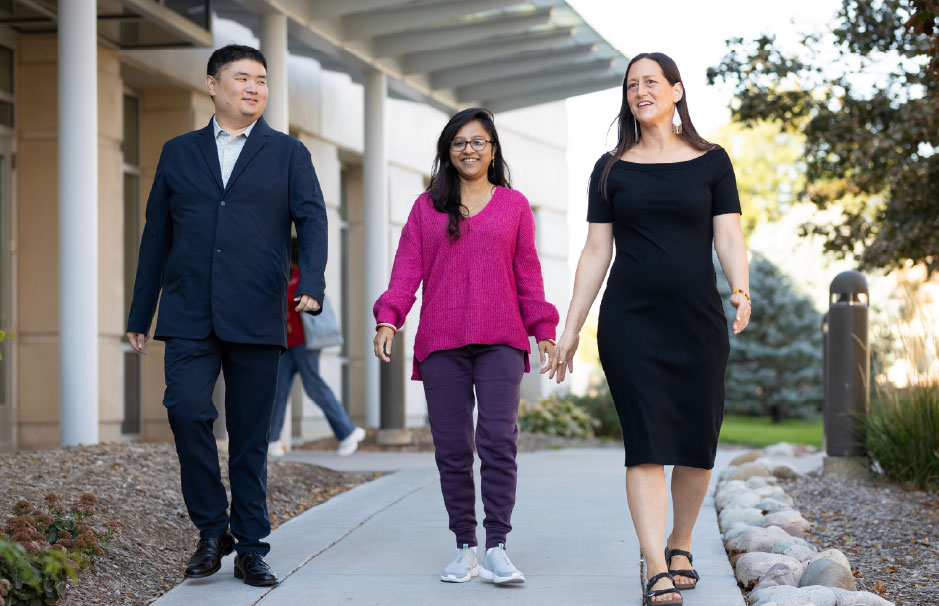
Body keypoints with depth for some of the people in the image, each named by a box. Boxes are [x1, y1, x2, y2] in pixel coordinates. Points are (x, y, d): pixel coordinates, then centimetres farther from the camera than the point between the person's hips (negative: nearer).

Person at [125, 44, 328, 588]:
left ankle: (251, 548, 12)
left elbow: (312, 220, 0)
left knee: (251, 435, 2)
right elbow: (157, 235, 16)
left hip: (256, 318, -1)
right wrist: (141, 314, 14)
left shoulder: (288, 154, 10)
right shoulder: (178, 154, 14)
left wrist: (312, 285, -19)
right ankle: (212, 531, 0)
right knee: (187, 411, -16)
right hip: (189, 315, 1)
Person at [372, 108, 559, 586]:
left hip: (500, 341, -1)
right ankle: (465, 549, 8)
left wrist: (543, 330, 7)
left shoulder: (514, 205, 13)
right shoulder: (427, 207, 13)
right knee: (452, 446, 0)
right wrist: (388, 318, -8)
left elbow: (527, 273, 13)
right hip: (441, 342, 1)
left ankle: (496, 549, -12)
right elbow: (408, 266, 6)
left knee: (498, 438, -14)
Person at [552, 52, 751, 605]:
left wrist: (741, 290, -20)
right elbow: (596, 253, 8)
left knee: (698, 445, 3)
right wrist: (571, 328, 4)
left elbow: (729, 236, -1)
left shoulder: (711, 161, 8)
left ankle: (680, 545, 26)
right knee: (647, 444, -10)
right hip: (629, 320, 0)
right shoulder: (612, 169, 9)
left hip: (697, 320, 1)